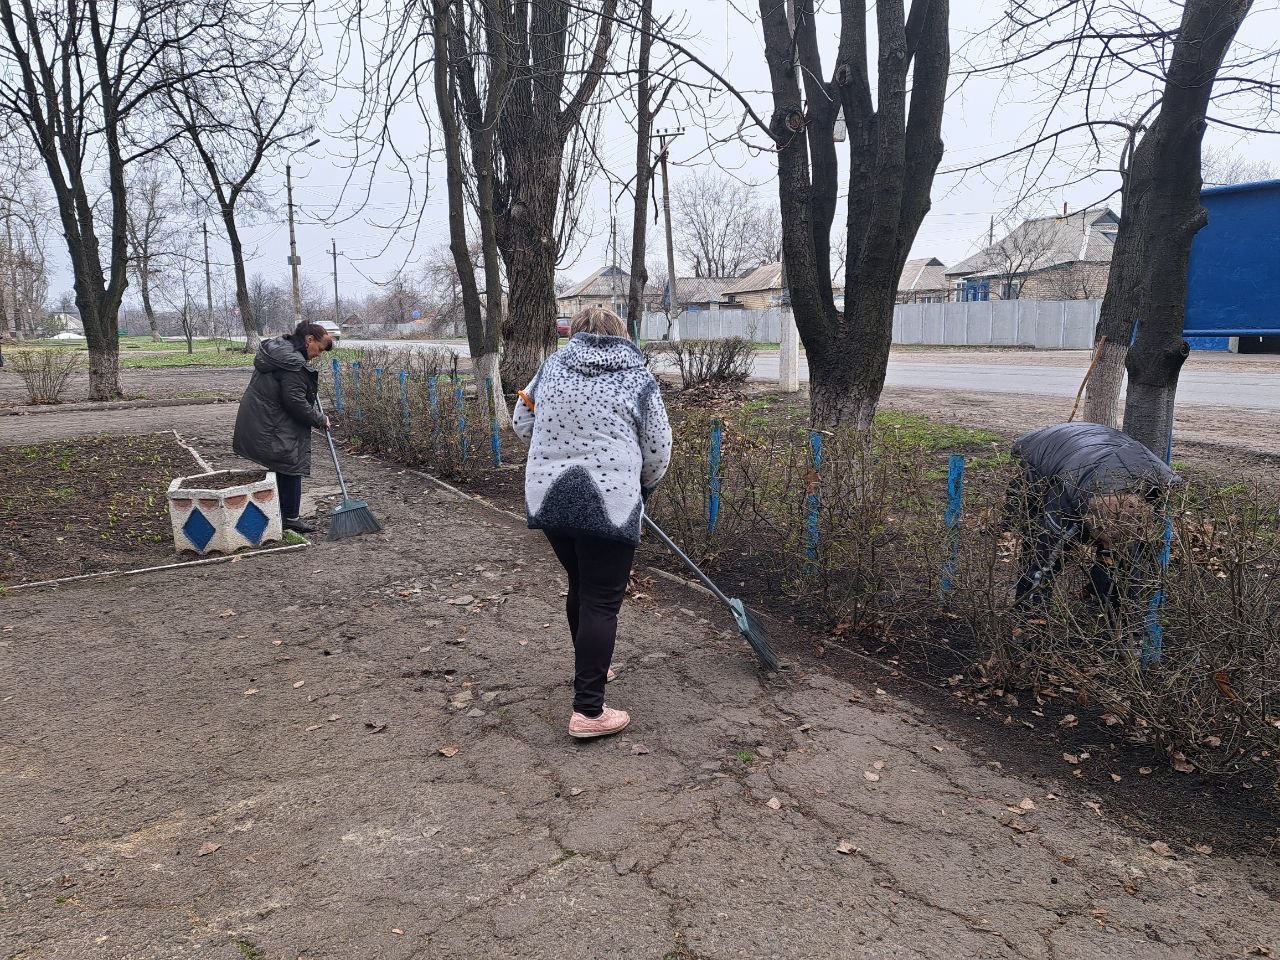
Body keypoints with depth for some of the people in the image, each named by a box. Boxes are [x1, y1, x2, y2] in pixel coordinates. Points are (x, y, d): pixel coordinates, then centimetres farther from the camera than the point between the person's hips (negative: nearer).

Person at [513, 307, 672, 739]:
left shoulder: (552, 366, 7)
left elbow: (522, 423, 16)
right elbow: (659, 452, 1)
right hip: (608, 505, -5)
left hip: (548, 500, 5)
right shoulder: (639, 379, -2)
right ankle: (588, 711, 0)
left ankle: (590, 669, 41)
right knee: (601, 601, 1)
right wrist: (639, 488, 20)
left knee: (580, 586, 22)